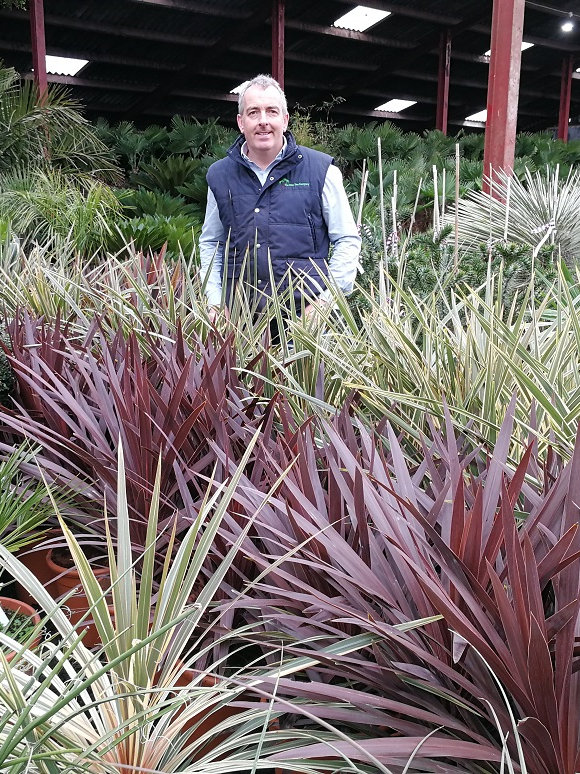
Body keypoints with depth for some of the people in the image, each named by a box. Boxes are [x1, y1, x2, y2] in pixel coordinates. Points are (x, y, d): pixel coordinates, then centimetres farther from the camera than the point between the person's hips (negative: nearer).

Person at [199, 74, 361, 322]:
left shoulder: (321, 170, 2)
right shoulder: (219, 175, 11)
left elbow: (348, 240, 5)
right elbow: (210, 243, 21)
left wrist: (326, 300, -6)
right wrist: (215, 301, 8)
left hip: (305, 314, -2)